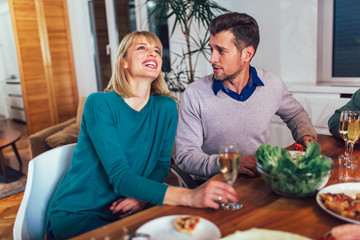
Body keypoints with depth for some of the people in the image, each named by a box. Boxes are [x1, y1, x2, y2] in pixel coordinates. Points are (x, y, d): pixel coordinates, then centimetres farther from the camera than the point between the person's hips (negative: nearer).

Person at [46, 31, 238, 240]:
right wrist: (189, 196, -38)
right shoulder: (99, 103, -16)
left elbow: (161, 165, 5)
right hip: (77, 215, -5)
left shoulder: (166, 107, -1)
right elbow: (119, 177, -26)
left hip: (123, 214, 6)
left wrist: (141, 197, -17)